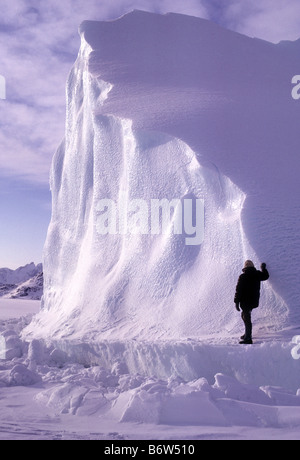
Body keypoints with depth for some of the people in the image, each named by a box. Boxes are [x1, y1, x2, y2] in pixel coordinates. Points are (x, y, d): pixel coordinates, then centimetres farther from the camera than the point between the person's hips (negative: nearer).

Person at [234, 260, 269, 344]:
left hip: (245, 301, -6)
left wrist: (236, 302, -8)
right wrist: (264, 268, 39)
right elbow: (266, 276, 22)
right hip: (254, 301, 6)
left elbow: (238, 291, -13)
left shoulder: (242, 277, -13)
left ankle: (248, 338, -3)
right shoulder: (257, 275, 0)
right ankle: (247, 334, 31)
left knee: (247, 318, -2)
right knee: (245, 315, 23)